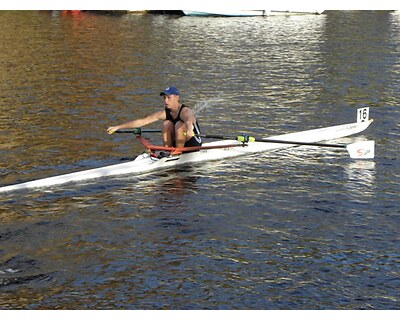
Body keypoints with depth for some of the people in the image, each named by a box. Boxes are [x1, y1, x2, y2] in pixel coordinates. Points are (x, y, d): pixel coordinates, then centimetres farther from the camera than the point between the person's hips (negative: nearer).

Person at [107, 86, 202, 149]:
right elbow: (142, 121, -9)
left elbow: (189, 120, -49)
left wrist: (189, 129, -75)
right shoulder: (164, 113, -5)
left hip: (194, 144, -5)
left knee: (179, 124, -28)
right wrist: (117, 127, -14)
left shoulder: (185, 111, -23)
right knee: (167, 123, -17)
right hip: (178, 143, 5)